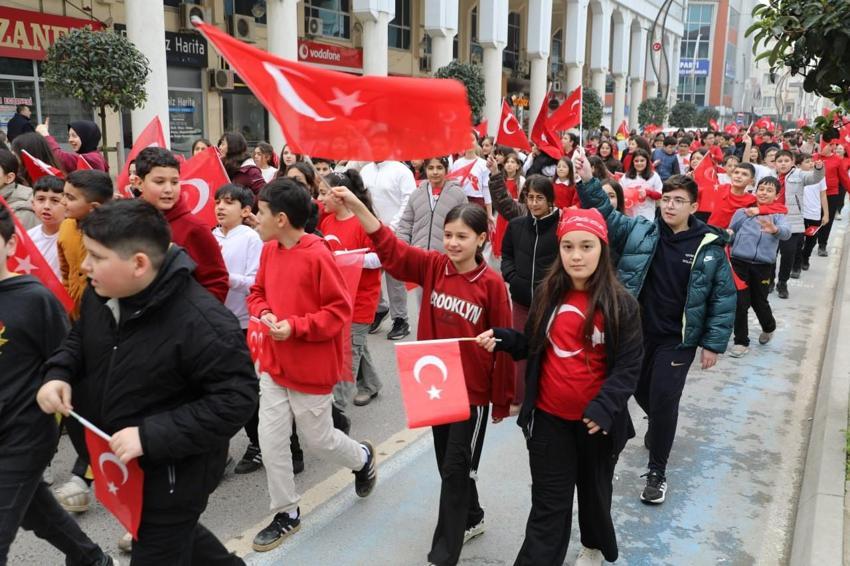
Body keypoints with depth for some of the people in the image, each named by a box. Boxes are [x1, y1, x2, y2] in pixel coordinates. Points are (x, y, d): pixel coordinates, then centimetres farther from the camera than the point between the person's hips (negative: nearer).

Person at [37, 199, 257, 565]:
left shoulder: (200, 322, -32)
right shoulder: (101, 294, -6)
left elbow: (236, 398, -30)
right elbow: (81, 339, 14)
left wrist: (150, 436, -33)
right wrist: (59, 374, -8)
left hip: (173, 475, -8)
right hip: (121, 459, 9)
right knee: (174, 534, 29)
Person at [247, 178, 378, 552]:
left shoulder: (317, 254, -20)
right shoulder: (269, 251, 1)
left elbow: (339, 310, -17)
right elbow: (258, 293, 14)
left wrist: (295, 327, -24)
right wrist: (264, 313, -7)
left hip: (310, 368, -6)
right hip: (274, 364, 6)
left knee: (318, 438, 11)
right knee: (271, 440, 7)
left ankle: (363, 458, 43)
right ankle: (286, 514, 24)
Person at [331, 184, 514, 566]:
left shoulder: (491, 284, -14)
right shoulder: (432, 266, -4)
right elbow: (390, 247, -13)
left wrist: (502, 399, -2)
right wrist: (356, 206, -26)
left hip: (473, 390, -5)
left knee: (457, 470, 4)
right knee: (447, 464, 20)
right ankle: (471, 519, 45)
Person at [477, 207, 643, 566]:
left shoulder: (621, 304, -12)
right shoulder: (547, 294, -2)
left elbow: (629, 365, -12)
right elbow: (533, 347, 8)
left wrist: (604, 407, -25)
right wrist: (501, 339, -10)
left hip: (597, 422, -1)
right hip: (549, 418, 1)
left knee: (594, 491, 23)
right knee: (548, 504, 8)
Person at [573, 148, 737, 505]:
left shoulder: (709, 247, -9)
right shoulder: (640, 232, -4)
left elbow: (724, 298, -4)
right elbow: (606, 216, -13)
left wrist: (713, 343, -5)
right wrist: (587, 182, -30)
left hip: (678, 339, -3)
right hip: (636, 331, 3)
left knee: (663, 399, -3)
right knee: (641, 391, 19)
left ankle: (657, 472, 14)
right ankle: (660, 427, 53)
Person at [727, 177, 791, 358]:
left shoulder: (778, 216, 2)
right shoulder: (742, 212, 5)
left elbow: (786, 232, -19)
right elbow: (730, 235, 8)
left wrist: (775, 229, -41)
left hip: (763, 266, 0)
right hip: (739, 263, 0)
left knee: (759, 302, 13)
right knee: (740, 303, -2)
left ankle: (769, 328, 45)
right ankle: (741, 341, 14)